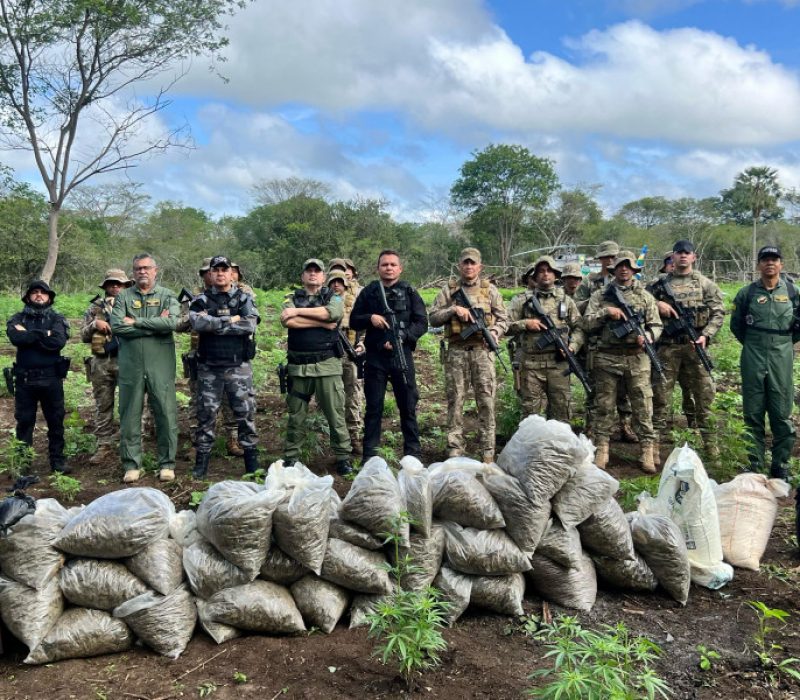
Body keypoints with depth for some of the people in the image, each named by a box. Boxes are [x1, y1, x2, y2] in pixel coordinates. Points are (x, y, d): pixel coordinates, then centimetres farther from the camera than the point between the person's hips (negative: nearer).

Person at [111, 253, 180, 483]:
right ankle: (132, 465, 18)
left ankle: (167, 464, 14)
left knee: (166, 414, 1)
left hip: (161, 366, -1)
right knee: (130, 416, 6)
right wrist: (155, 326, -10)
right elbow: (116, 326, -7)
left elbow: (172, 322, -13)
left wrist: (136, 322, -10)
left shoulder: (167, 296, 6)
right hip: (130, 366, 1)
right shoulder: (123, 297, 9)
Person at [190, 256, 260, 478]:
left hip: (239, 366, -1)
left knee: (245, 413, 3)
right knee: (206, 414, 6)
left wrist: (214, 324, -12)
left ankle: (251, 458, 13)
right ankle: (202, 459, 17)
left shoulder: (244, 298, 5)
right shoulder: (201, 300, 7)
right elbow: (197, 322, -15)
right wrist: (230, 320, -14)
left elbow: (250, 325, -14)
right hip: (209, 368, 1)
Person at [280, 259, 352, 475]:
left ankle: (343, 457, 11)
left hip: (327, 365, -1)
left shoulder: (333, 298, 9)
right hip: (298, 365, 1)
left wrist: (298, 312, -11)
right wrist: (322, 322, -11)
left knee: (335, 414, 1)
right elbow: (288, 321, -10)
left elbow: (333, 313, -15)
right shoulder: (292, 299, 11)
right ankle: (290, 457, 21)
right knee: (296, 415, 10)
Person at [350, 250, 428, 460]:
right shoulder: (368, 292, 9)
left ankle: (413, 453, 16)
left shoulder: (409, 292, 6)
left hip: (402, 355, 0)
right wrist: (370, 318, -10)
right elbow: (353, 321, 9)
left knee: (408, 406, 5)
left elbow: (422, 323, 1)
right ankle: (370, 455, 15)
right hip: (375, 357, 1)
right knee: (373, 407, 7)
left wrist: (402, 337, -14)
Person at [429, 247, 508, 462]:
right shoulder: (448, 291, 9)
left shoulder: (490, 290, 9)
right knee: (455, 400, 4)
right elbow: (433, 318, 4)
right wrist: (454, 309, -11)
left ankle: (487, 452, 8)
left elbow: (503, 318, 9)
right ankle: (455, 449, 12)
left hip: (482, 350, 0)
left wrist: (494, 332, -11)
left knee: (486, 401, 0)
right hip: (456, 351, 0)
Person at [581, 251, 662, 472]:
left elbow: (656, 325, 9)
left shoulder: (645, 296, 11)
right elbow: (587, 323, 2)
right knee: (604, 406, 4)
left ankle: (648, 451, 7)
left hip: (637, 358, 0)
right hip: (607, 357, 0)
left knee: (643, 405, 0)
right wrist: (606, 312, -13)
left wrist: (647, 336, -12)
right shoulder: (600, 295, 9)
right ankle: (601, 450, 13)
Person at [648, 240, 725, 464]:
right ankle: (657, 440, 10)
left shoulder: (705, 284, 6)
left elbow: (718, 313, 4)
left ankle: (709, 441, 14)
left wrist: (705, 335, -10)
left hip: (695, 345, 0)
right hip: (667, 346, 0)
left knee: (704, 393, 3)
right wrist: (657, 304, -9)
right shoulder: (661, 283, 7)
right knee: (661, 393, 2)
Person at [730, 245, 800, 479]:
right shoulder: (746, 293, 2)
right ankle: (754, 464, 16)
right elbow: (736, 324, 12)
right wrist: (752, 344, 10)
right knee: (753, 413, 6)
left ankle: (781, 465, 14)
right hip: (752, 361, 0)